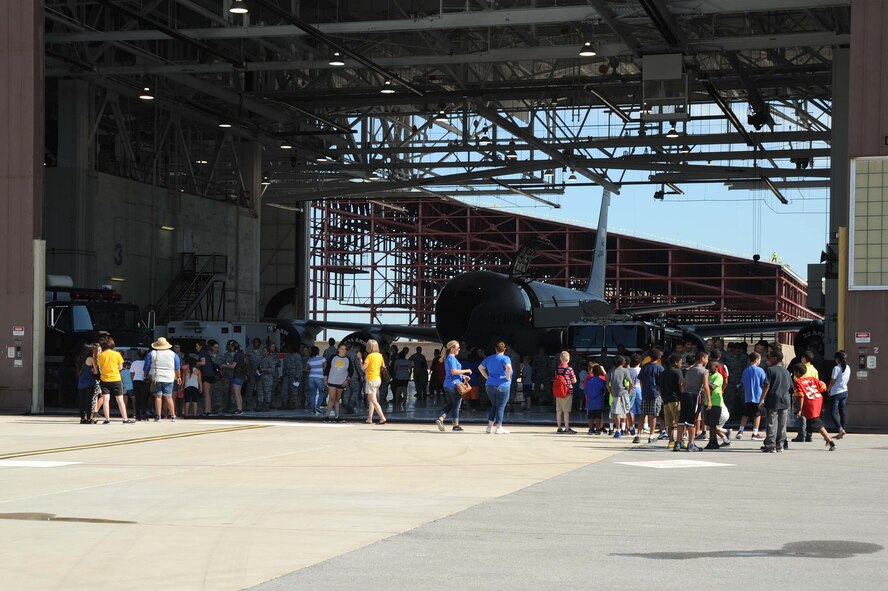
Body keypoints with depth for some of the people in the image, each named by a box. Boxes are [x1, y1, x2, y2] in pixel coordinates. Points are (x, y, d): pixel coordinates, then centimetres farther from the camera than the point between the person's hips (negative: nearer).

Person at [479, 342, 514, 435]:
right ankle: (498, 428, -3)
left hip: (490, 385, 6)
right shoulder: (505, 358, -8)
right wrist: (507, 377, -14)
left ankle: (490, 426, 14)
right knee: (500, 407, -1)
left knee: (493, 405, 17)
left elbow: (480, 367, 18)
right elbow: (508, 367, -27)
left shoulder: (489, 358, 11)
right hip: (502, 386, -6)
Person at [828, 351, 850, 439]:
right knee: (842, 412, 10)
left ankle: (840, 429, -24)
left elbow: (832, 381, -11)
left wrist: (828, 389, 6)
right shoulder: (848, 368, 6)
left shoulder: (836, 368, -16)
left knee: (833, 413, -6)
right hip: (844, 391, 7)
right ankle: (842, 434, 13)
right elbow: (847, 380, 14)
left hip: (836, 393, -7)